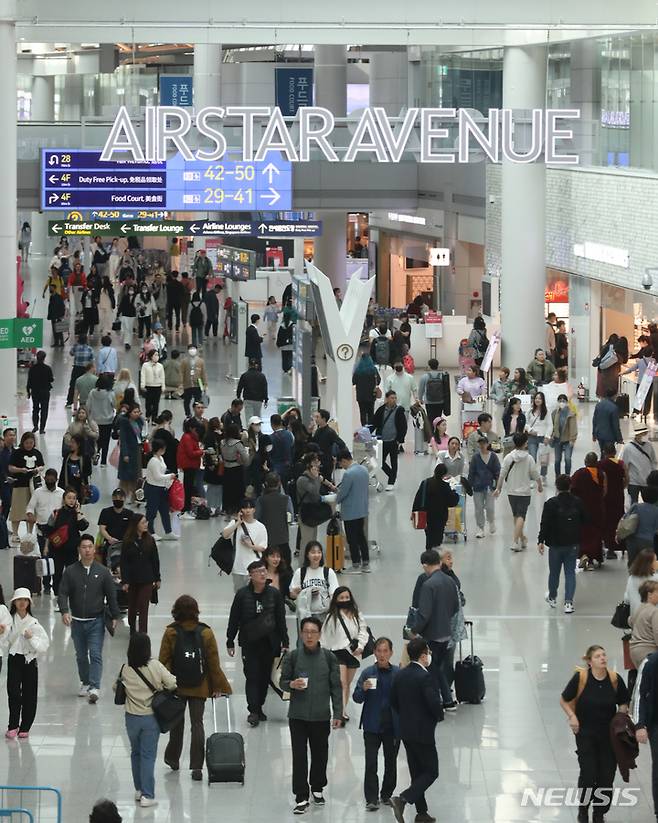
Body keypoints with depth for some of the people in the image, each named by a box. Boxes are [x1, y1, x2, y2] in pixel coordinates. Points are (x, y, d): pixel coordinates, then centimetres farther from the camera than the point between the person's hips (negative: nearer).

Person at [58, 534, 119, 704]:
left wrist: (114, 617, 0)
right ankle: (85, 683, 29)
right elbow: (63, 593, -4)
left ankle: (94, 688, -17)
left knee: (96, 655, -11)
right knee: (81, 656, 13)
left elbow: (111, 595, 2)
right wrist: (64, 611, -20)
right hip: (77, 621, 2)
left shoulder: (102, 572, -2)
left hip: (96, 621, -2)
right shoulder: (70, 571, -1)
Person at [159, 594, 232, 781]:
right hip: (199, 688, 0)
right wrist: (219, 687, 6)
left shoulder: (170, 633, -9)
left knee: (177, 723, 17)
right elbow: (214, 663, -2)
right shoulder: (205, 633, -6)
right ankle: (196, 767, -3)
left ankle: (173, 758, 32)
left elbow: (163, 661, -7)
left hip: (176, 687, 0)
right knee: (197, 724, 3)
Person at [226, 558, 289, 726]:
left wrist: (284, 642, 4)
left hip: (269, 643, 2)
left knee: (265, 677, 9)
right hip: (249, 643, -2)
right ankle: (253, 711, -8)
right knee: (252, 676, -8)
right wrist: (230, 642, 2)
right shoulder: (242, 594, -5)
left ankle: (259, 707, 22)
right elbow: (234, 619, 1)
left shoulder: (274, 593, 0)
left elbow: (281, 619, 6)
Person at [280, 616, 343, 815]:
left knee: (320, 754, 12)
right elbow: (283, 682, 5)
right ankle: (301, 798, 2)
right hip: (298, 715, -1)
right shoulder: (292, 657, -2)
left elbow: (336, 686, 3)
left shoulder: (328, 657, -1)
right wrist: (292, 684, -18)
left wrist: (338, 713, 1)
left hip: (321, 716, 1)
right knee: (299, 756, -2)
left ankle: (317, 788, 34)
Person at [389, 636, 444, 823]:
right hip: (423, 731, -8)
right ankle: (403, 799, -15)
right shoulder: (424, 677, -20)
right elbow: (435, 704, -24)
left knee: (417, 772, 15)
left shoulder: (400, 675, 4)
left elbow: (393, 701, 11)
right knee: (431, 772, 1)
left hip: (405, 731, 8)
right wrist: (439, 716, -3)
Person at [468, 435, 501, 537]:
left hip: (489, 486, -1)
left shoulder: (493, 457, 0)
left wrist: (497, 486, -1)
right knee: (479, 509, 2)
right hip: (478, 487, 1)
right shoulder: (475, 457, 2)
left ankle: (491, 522, 24)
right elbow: (471, 473, 5)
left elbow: (497, 472, 4)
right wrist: (469, 486, 2)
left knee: (490, 508, -6)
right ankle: (480, 528, 12)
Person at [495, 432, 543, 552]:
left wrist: (499, 488, 9)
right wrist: (540, 486, 16)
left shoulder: (508, 457, -6)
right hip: (524, 492, -3)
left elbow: (502, 474, -3)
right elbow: (535, 475, -3)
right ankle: (516, 542, -15)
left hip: (511, 491, 3)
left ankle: (522, 538, 32)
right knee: (520, 517, -4)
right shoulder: (529, 459, -10)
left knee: (516, 516, 18)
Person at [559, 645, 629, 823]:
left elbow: (623, 703, 9)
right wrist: (572, 716, -13)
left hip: (609, 734, 2)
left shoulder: (615, 679, -5)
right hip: (585, 733, -2)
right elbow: (564, 700, 1)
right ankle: (583, 808, 19)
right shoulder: (580, 678, -12)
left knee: (607, 775, 1)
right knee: (588, 773, -8)